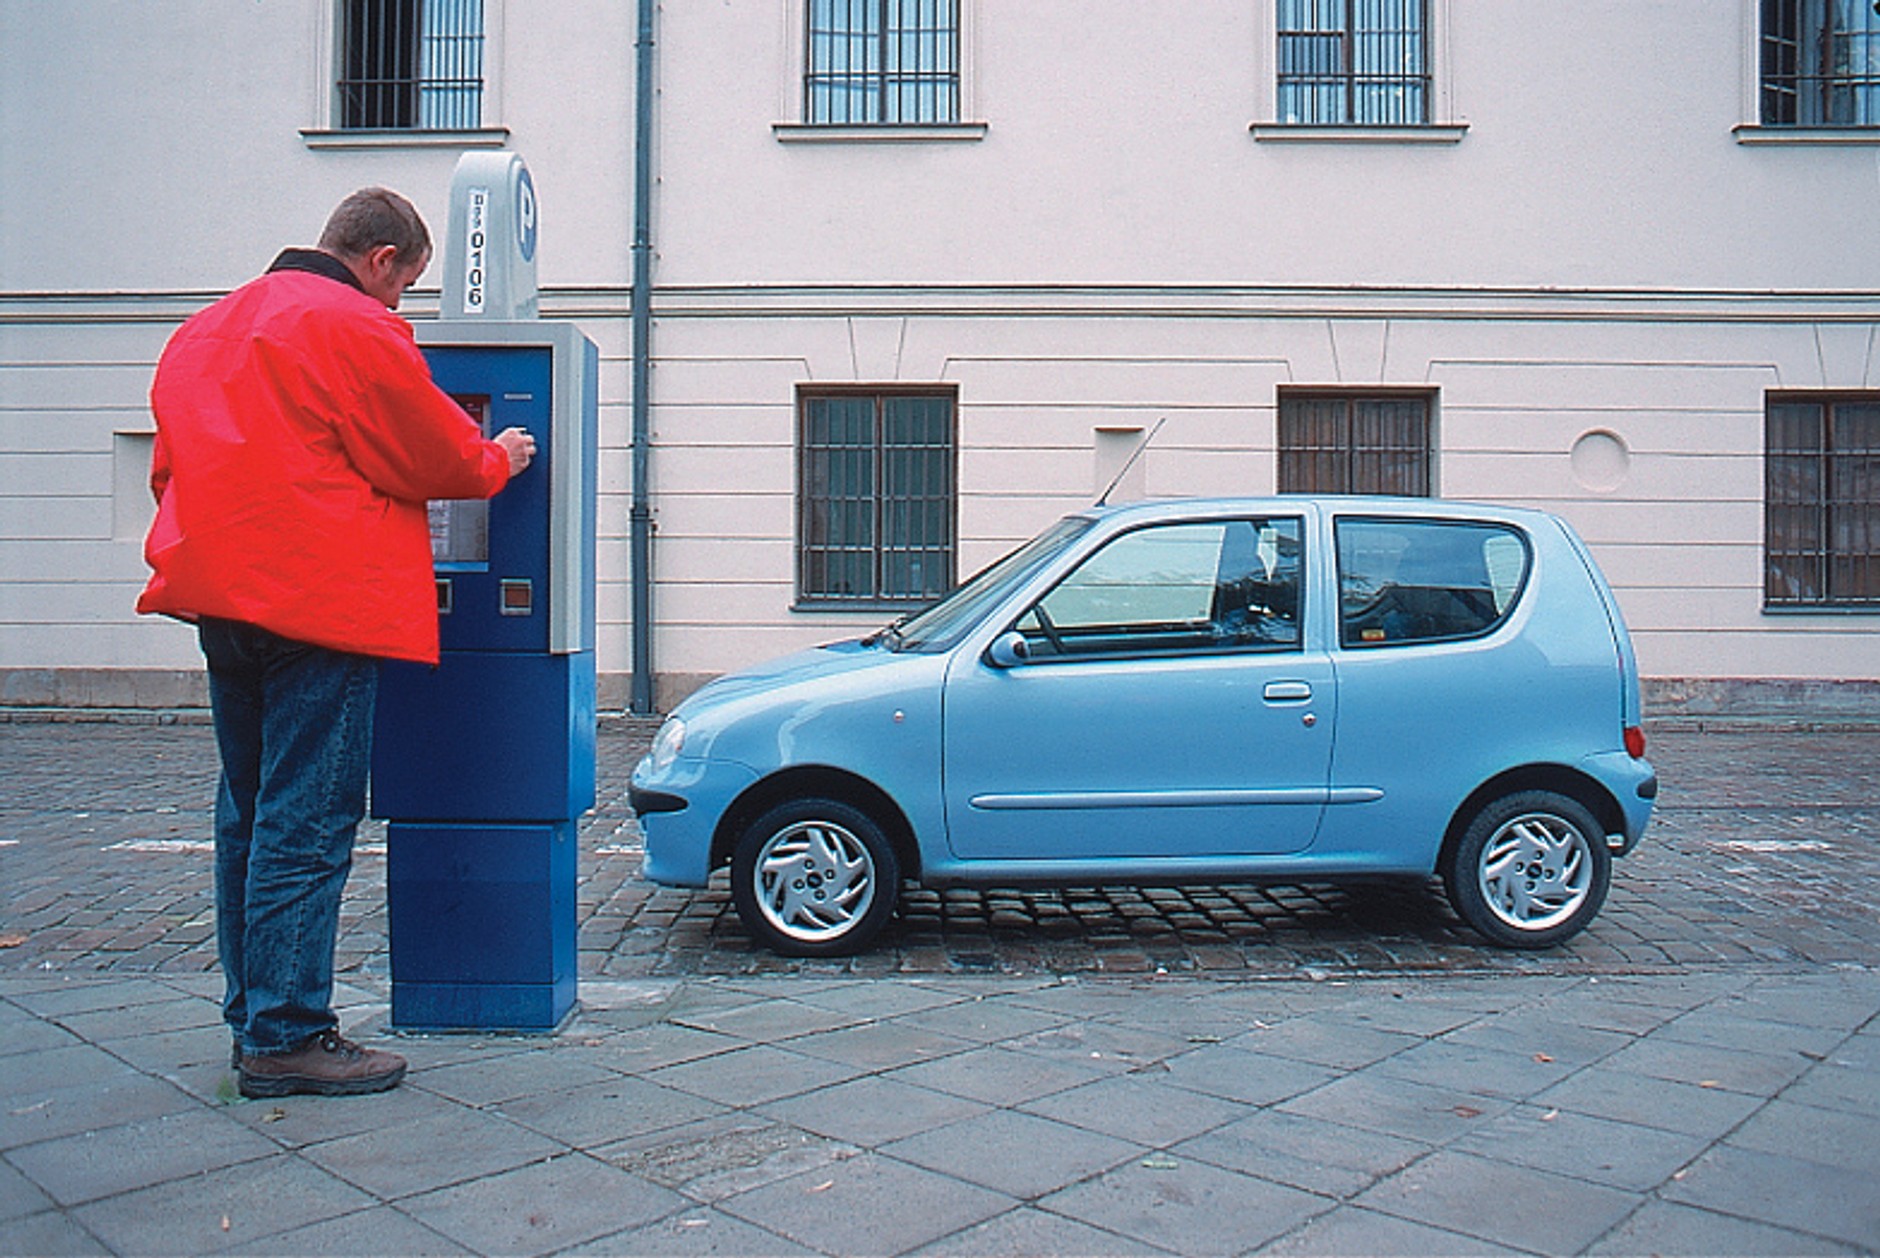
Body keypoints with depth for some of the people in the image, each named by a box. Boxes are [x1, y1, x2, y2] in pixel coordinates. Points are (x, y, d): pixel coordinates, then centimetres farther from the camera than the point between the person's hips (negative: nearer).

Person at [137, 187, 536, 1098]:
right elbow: (433, 459, -5)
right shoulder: (355, 329, -9)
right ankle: (286, 1037, 0)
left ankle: (254, 1015, 23)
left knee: (249, 814, 15)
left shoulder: (205, 330, 19)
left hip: (221, 602, 9)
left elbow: (171, 469, 22)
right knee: (307, 825, -5)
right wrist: (500, 461, 13)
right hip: (320, 604, -9)